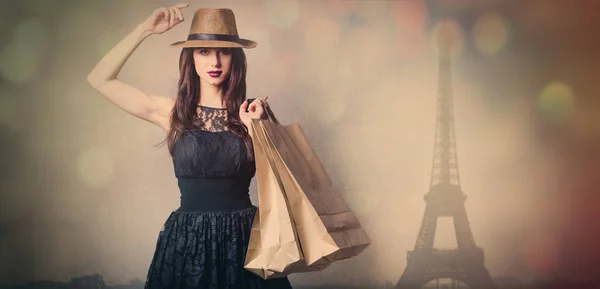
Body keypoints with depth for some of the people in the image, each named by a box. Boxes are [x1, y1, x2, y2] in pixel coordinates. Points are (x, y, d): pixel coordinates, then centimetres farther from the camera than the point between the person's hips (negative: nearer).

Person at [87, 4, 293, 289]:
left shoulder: (249, 113, 2)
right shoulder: (174, 112, 1)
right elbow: (100, 79, -2)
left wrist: (255, 128, -14)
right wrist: (145, 29, -6)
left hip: (243, 237, 0)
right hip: (188, 238, 0)